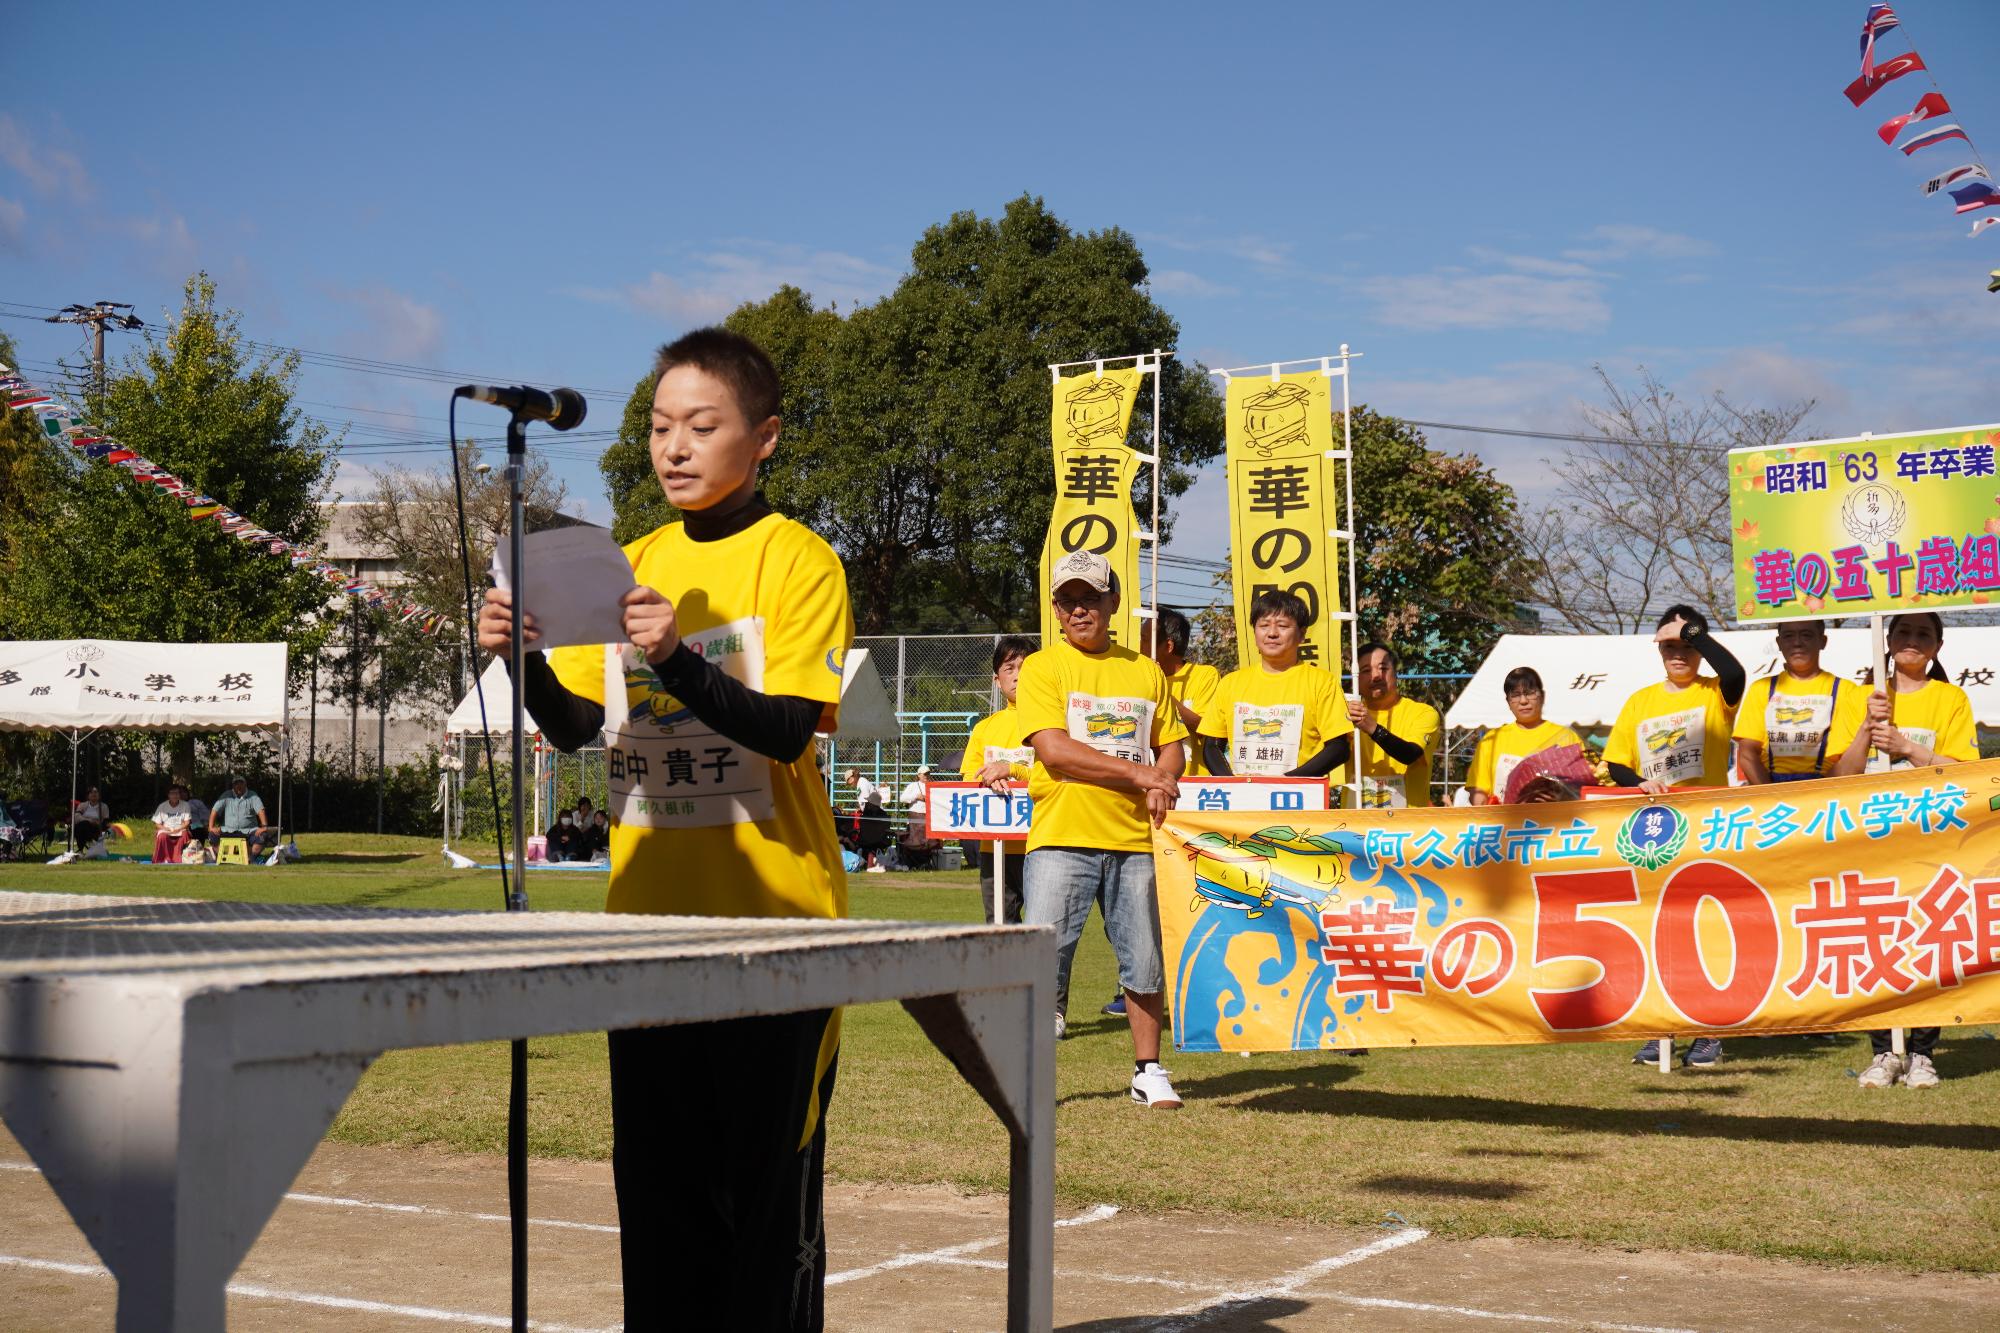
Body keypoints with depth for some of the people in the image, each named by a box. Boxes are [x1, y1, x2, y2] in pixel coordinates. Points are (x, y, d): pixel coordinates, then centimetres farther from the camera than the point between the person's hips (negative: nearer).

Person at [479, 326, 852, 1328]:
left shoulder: (798, 560, -5)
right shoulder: (633, 564, 12)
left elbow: (789, 728, -15)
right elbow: (578, 726, 10)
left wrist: (675, 658, -28)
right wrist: (525, 661, -9)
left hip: (770, 920, -5)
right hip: (649, 916, 6)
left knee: (766, 1180, 1)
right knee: (654, 1180, 12)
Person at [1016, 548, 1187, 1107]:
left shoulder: (1145, 671, 14)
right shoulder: (1042, 668, 2)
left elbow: (1171, 745, 17)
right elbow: (1053, 749, -10)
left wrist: (1163, 784, -6)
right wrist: (1137, 773, -12)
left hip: (1136, 838, 3)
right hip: (1061, 837, -3)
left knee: (1145, 961, 7)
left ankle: (1148, 1071, 19)